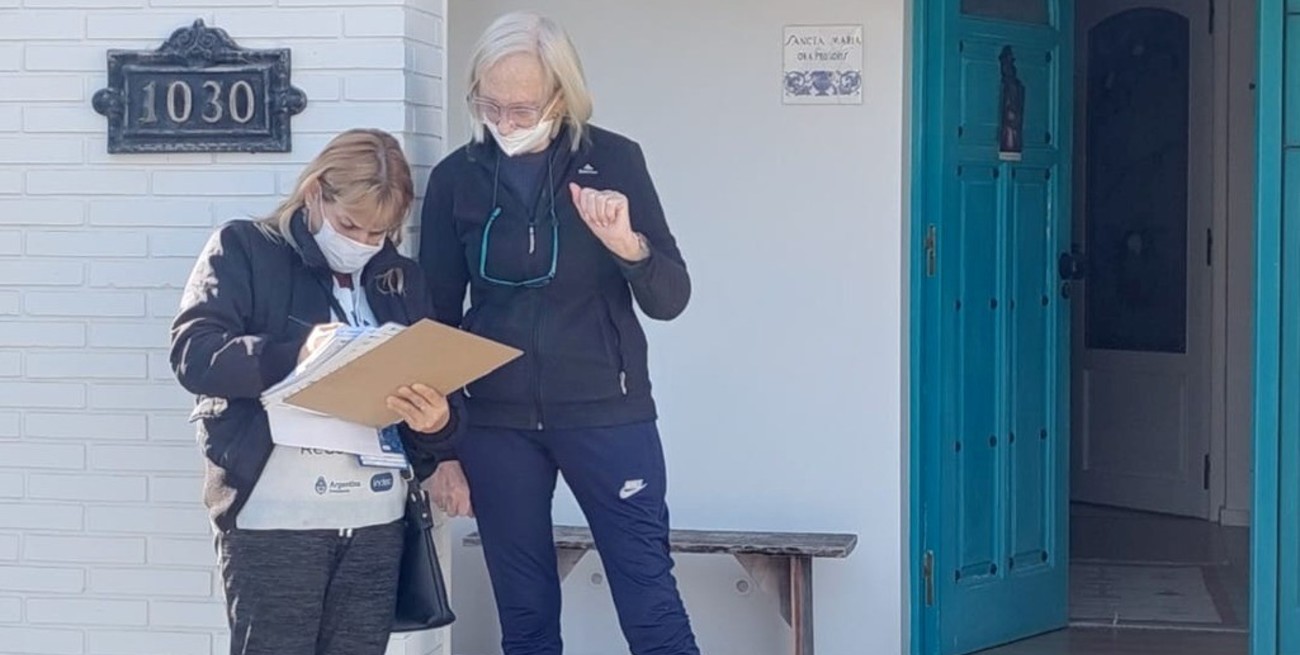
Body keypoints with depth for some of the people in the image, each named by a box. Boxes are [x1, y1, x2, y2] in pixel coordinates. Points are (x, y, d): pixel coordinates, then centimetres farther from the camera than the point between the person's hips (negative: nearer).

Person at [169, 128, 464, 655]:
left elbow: (442, 391, 11)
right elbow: (193, 353, -10)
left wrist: (438, 422, -13)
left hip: (376, 518, 4)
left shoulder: (403, 280, 16)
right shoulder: (244, 249, 3)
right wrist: (295, 354, -25)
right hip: (273, 518, -4)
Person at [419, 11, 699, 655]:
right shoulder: (455, 177, 1)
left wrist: (628, 246, -25)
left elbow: (670, 299, -4)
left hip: (606, 413, -2)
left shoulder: (613, 160, -3)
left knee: (651, 601, -3)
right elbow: (437, 319, 6)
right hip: (495, 423, 2)